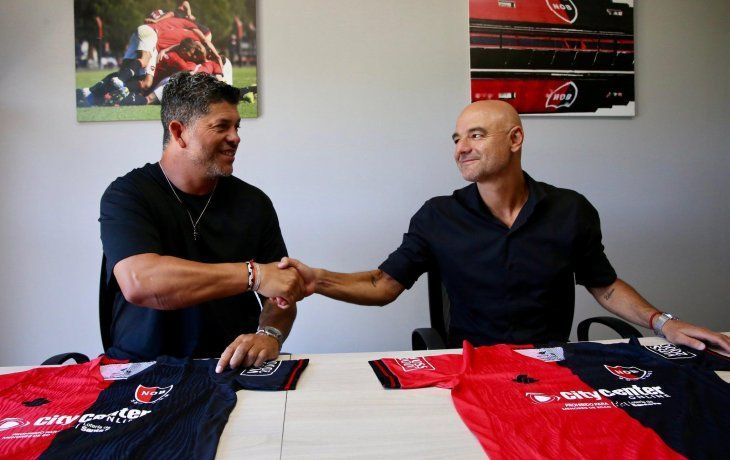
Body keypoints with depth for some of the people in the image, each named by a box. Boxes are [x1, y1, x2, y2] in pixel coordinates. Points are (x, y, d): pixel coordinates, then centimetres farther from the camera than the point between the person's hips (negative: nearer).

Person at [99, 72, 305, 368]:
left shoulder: (254, 202, 4)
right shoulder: (126, 196, -6)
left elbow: (282, 293, 3)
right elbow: (138, 283, -24)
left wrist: (269, 335, -20)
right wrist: (253, 274, -25)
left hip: (235, 366, 2)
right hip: (143, 368, -1)